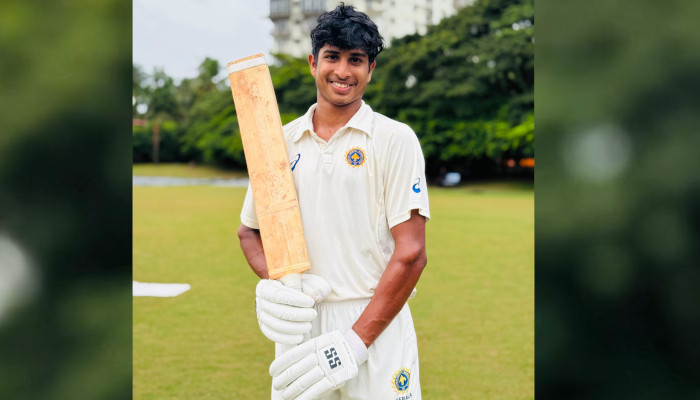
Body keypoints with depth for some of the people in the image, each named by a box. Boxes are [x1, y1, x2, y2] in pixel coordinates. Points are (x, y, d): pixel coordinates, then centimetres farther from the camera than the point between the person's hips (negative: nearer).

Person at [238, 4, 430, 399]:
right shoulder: (281, 142, 8)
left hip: (376, 325, -3)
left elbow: (411, 253, -10)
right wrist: (273, 282, -5)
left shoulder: (395, 139, -3)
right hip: (299, 327, 3)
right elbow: (250, 230, 16)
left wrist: (356, 340, -15)